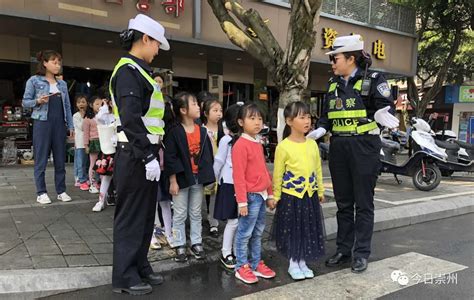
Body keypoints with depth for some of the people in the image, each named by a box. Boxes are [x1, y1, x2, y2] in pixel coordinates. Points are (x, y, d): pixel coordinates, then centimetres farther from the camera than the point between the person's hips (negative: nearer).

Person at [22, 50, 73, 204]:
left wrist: (70, 125, 7)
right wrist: (38, 101, -19)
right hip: (42, 123, -4)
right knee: (41, 160, 0)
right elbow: (25, 102, 1)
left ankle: (61, 191, 15)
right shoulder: (34, 80, 0)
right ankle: (41, 193, 8)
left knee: (61, 159, 7)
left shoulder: (62, 84, 13)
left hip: (60, 124, 4)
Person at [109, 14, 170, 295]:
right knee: (131, 217, 1)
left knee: (145, 216, 17)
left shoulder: (140, 71, 19)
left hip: (145, 154, 10)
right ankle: (125, 277, 15)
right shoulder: (128, 70, -13)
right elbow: (131, 119, -24)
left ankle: (140, 267, 30)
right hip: (135, 157, -10)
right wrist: (148, 156, -23)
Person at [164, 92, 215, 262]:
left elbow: (207, 155, 6)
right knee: (180, 215, 9)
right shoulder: (174, 132, -13)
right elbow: (170, 158, -13)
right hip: (181, 178, -4)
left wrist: (207, 176, 3)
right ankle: (180, 246, 21)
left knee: (196, 214, 15)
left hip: (198, 178, 5)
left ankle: (196, 243, 27)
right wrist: (173, 181, -14)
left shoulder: (202, 131, 2)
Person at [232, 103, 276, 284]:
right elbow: (238, 176, -18)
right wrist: (242, 201, -19)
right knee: (245, 233, 3)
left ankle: (256, 264, 29)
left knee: (257, 232, 17)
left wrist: (270, 194, 19)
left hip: (261, 195, 9)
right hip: (250, 196, -9)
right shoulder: (240, 145, -14)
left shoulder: (258, 144, 13)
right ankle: (241, 267, 16)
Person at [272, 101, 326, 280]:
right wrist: (276, 196, -6)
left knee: (308, 229, 13)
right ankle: (293, 264, 25)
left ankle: (302, 262, 30)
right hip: (291, 195, -5)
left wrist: (320, 190, 13)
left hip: (310, 194, 5)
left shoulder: (312, 144, 3)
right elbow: (277, 174, -8)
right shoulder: (283, 146, -13)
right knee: (292, 230, 7)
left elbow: (318, 169, 11)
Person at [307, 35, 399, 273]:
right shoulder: (333, 84, 13)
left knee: (363, 203, 3)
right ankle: (343, 249, 24)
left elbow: (385, 107, -10)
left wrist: (382, 115, -32)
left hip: (364, 146, -5)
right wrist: (318, 131, -1)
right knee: (343, 202, 13)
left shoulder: (373, 80, -4)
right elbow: (326, 116, 17)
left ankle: (361, 253, 15)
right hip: (338, 147, 6)